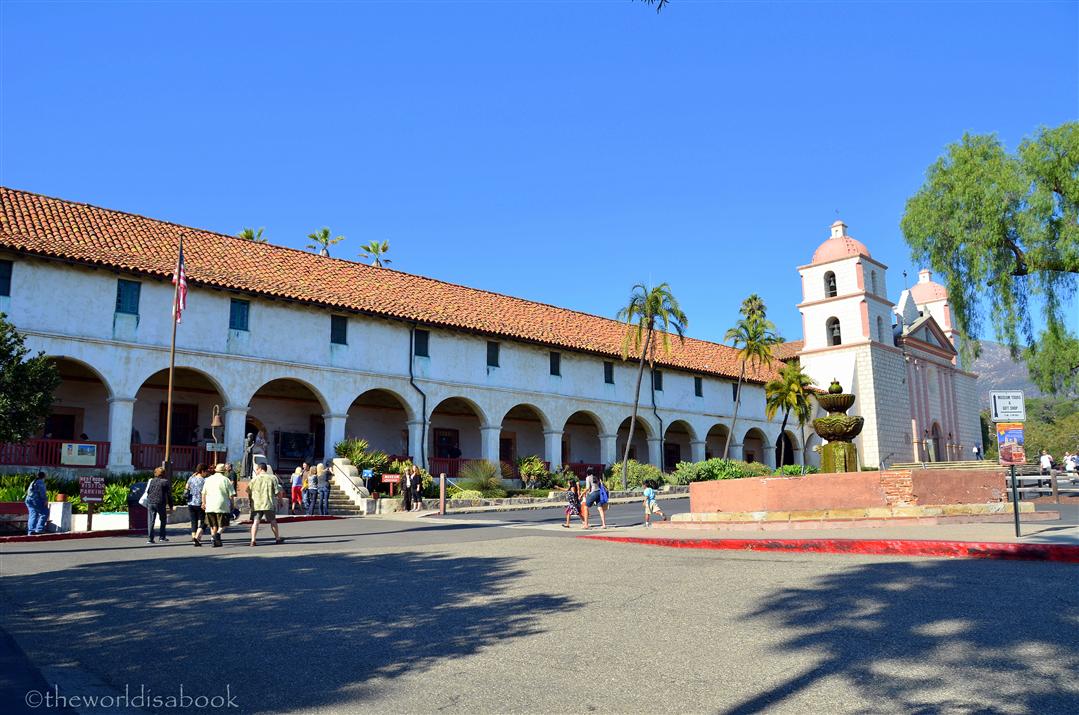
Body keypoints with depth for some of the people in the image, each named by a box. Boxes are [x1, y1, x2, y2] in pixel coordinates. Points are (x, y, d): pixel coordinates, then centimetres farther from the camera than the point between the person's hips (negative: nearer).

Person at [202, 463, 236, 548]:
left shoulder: (208, 479, 9)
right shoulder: (226, 480, -3)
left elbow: (203, 493, 14)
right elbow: (231, 495, -5)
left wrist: (204, 503, 26)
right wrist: (231, 505, 7)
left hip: (210, 506, 4)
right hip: (222, 506, -4)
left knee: (213, 525, 15)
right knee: (223, 524, 3)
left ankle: (213, 537, 9)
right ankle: (218, 533, -22)